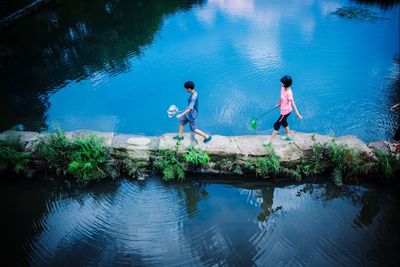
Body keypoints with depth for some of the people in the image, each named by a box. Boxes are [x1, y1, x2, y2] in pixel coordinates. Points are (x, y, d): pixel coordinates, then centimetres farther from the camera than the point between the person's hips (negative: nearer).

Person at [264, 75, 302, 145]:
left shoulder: (289, 92, -31)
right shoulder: (283, 88, -6)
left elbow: (293, 104, -30)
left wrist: (298, 114, -29)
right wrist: (278, 104, 28)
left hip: (285, 111, -9)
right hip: (283, 110, 9)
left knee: (276, 125, 2)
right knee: (283, 122, 28)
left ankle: (270, 141, 15)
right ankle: (289, 135, 49)